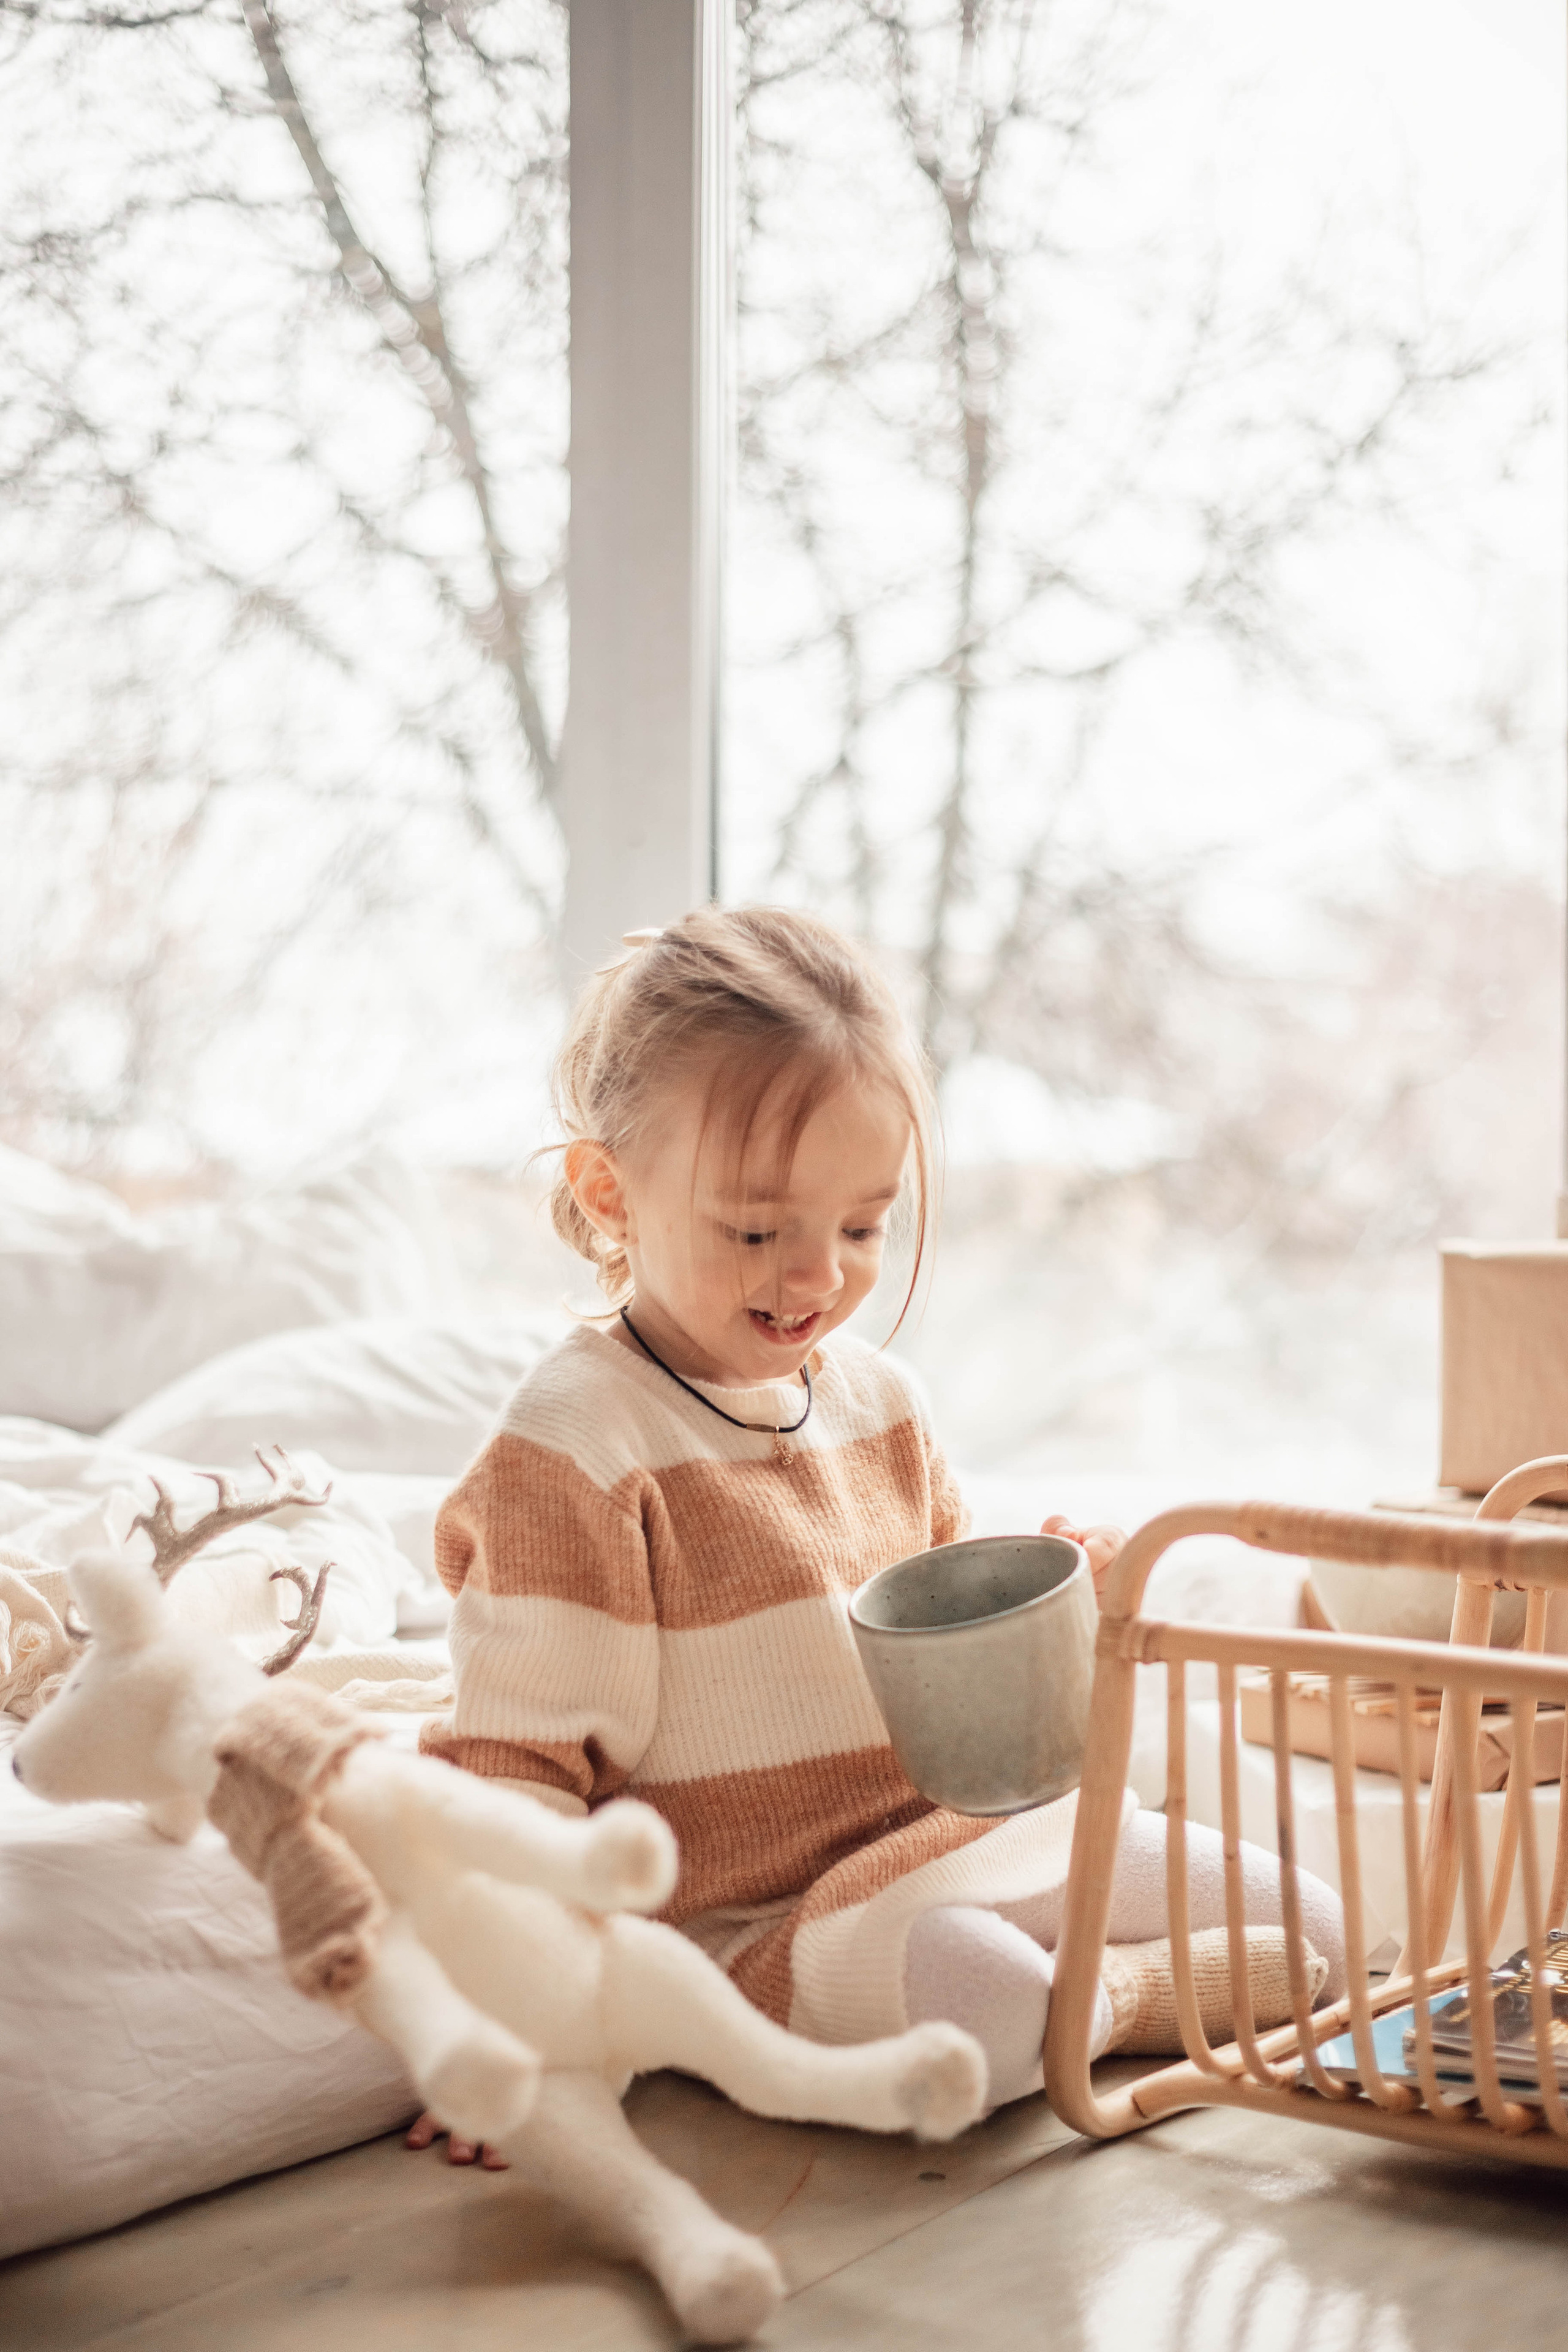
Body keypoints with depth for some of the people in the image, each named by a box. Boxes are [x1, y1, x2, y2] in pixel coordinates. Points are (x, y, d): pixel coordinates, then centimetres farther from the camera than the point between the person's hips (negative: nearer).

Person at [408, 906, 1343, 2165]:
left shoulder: (877, 1396, 8)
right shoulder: (569, 1451, -15)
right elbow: (513, 1757, -15)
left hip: (960, 1826, 7)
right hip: (753, 1918, -7)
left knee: (1304, 1919, -3)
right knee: (987, 2003, -34)